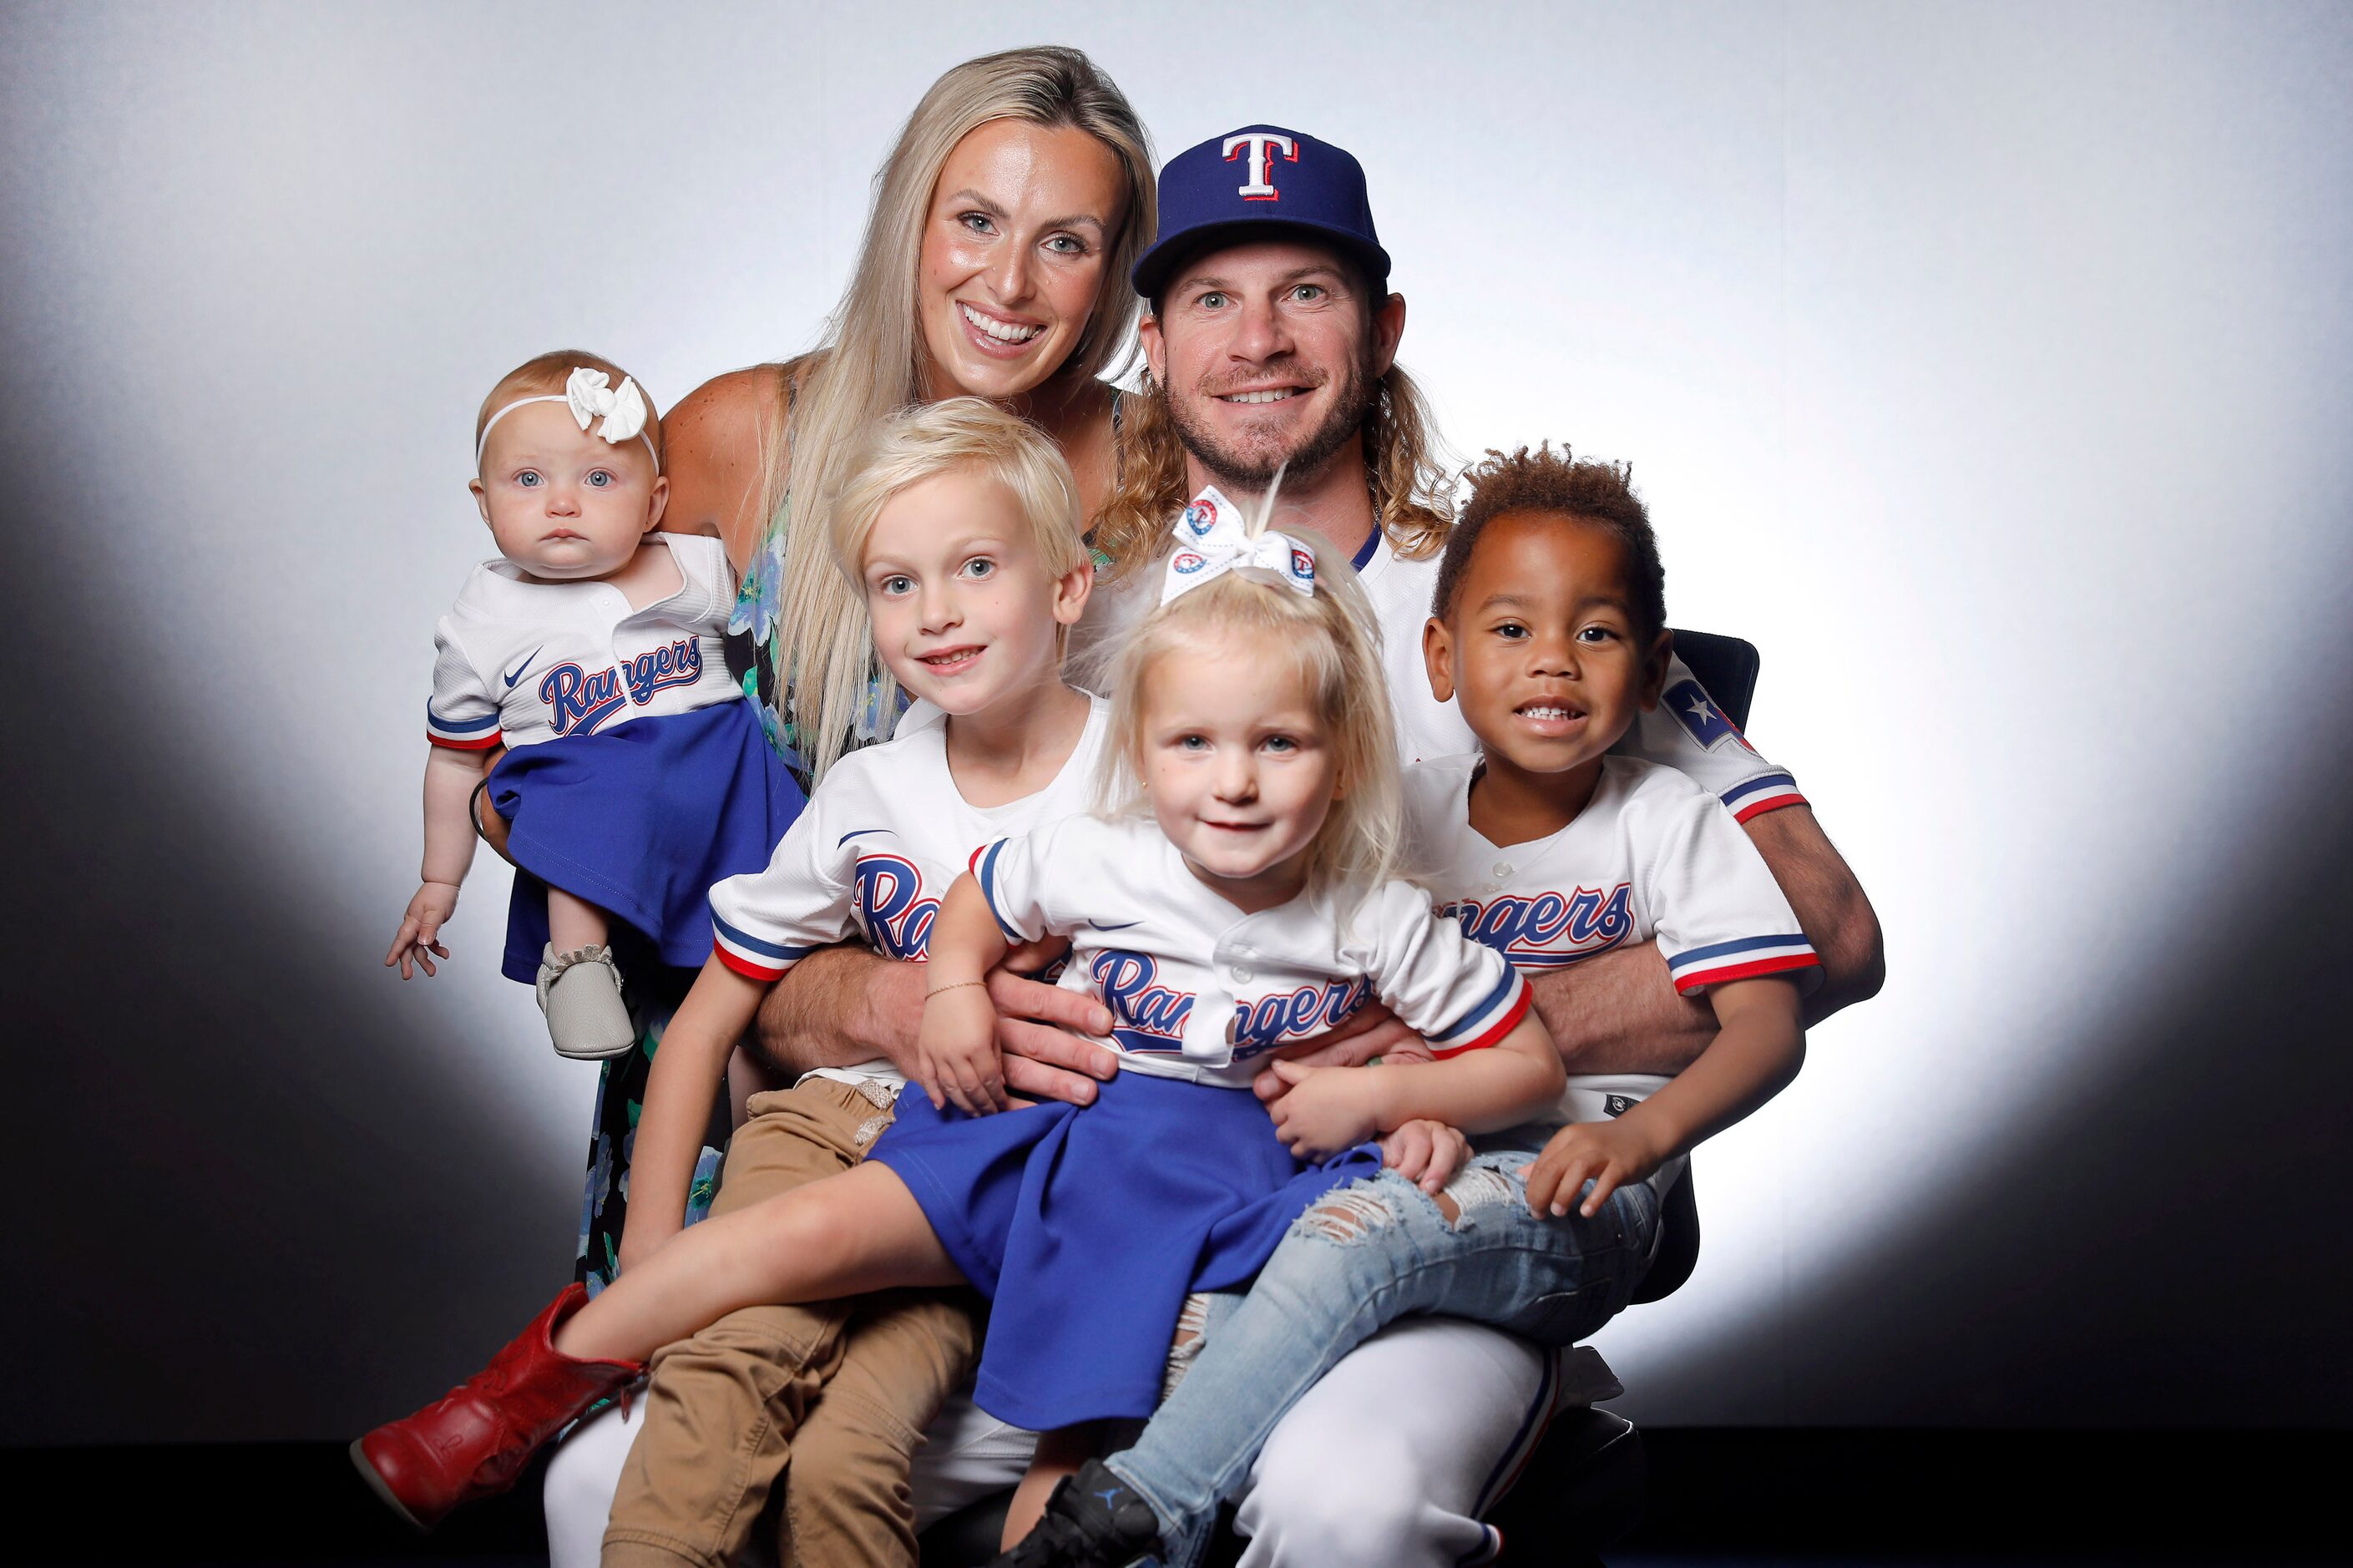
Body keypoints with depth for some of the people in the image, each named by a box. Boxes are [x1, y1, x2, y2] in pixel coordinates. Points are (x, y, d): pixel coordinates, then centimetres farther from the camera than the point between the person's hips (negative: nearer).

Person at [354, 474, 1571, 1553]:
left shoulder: (1380, 924, -6)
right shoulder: (1095, 863, -6)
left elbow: (1529, 1063, 2)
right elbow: (970, 908, 14)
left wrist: (1383, 1095, -12)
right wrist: (953, 992, -6)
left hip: (1231, 1176, 1)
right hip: (1052, 1137, -1)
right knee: (821, 1226, -18)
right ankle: (532, 1393, -2)